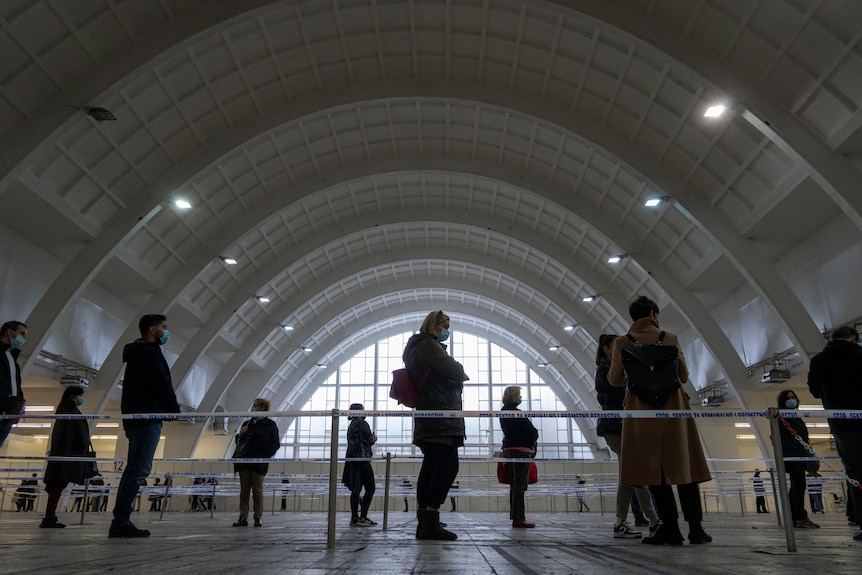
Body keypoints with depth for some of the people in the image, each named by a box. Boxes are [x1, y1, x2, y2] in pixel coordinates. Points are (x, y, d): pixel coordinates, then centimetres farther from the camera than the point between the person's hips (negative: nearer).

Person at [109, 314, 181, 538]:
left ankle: (121, 521, 10)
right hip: (147, 417, -10)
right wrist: (176, 410, -7)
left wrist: (172, 409, 13)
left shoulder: (138, 353, 23)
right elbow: (162, 386, -15)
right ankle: (121, 522, -12)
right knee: (139, 469, -11)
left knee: (135, 469, 10)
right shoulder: (149, 352, -8)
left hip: (136, 418, 10)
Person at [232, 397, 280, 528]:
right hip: (244, 461, 5)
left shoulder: (270, 424, 0)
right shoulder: (247, 423, 15)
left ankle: (258, 518, 6)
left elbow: (275, 444, -3)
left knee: (257, 490, -1)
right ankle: (243, 517, 9)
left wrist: (264, 456, -13)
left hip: (258, 463, -5)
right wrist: (240, 434, 0)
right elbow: (238, 442, 21)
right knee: (244, 490, 5)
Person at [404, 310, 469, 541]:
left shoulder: (417, 346, 26)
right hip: (439, 416, -11)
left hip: (428, 418, 11)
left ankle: (424, 523, 9)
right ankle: (430, 523, -18)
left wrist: (457, 376, 11)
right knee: (447, 465, -14)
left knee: (431, 466, 9)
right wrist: (461, 371, 7)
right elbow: (453, 372, -14)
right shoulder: (428, 344, -7)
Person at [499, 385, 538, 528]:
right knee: (520, 485, -8)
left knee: (514, 485, 13)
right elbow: (532, 431, -13)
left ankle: (515, 517, 18)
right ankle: (519, 519, -8)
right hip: (520, 450, -9)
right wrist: (533, 441, 9)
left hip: (509, 450, 9)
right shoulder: (516, 413, -15)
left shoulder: (503, 412, 14)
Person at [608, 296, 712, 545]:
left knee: (654, 469, 4)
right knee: (683, 466, 8)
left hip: (642, 412, -1)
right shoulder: (670, 338, 2)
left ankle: (670, 528, 2)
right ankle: (695, 527, 9)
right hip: (673, 408, 1)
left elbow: (614, 380, 3)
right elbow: (684, 376, 7)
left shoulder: (622, 343, 0)